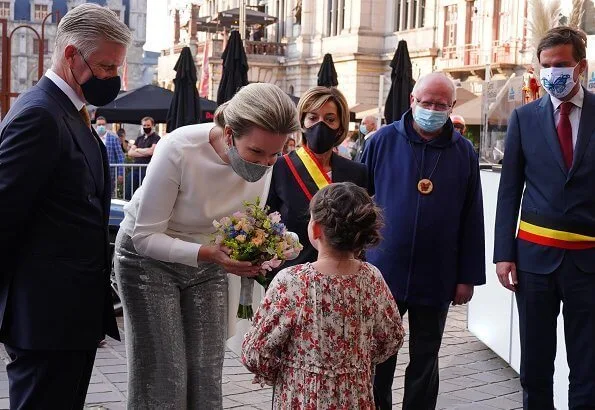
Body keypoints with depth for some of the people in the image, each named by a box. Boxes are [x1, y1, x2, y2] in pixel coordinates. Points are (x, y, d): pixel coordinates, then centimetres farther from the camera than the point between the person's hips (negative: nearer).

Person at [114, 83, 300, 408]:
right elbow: (146, 237, -24)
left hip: (208, 259, 4)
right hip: (150, 258, -4)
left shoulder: (263, 164, -15)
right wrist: (208, 253, -37)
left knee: (207, 379, 3)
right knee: (165, 381, -6)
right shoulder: (178, 150, -30)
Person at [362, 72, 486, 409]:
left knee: (425, 360, 14)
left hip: (436, 278, 1)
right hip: (382, 271, 0)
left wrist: (468, 277, 0)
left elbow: (472, 218, 1)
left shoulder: (464, 152, 0)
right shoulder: (383, 140, -2)